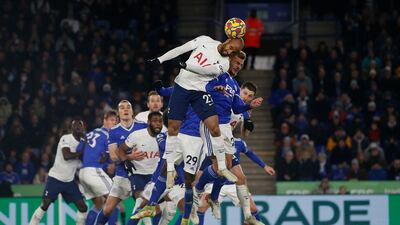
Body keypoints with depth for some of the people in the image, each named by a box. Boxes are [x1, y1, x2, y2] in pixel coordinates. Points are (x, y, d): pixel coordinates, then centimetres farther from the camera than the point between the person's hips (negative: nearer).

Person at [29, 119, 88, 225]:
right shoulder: (66, 139, -14)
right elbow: (66, 156, -30)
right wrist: (81, 153, -23)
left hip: (70, 181, 6)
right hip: (55, 178, -6)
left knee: (83, 207, -1)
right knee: (45, 205, -11)